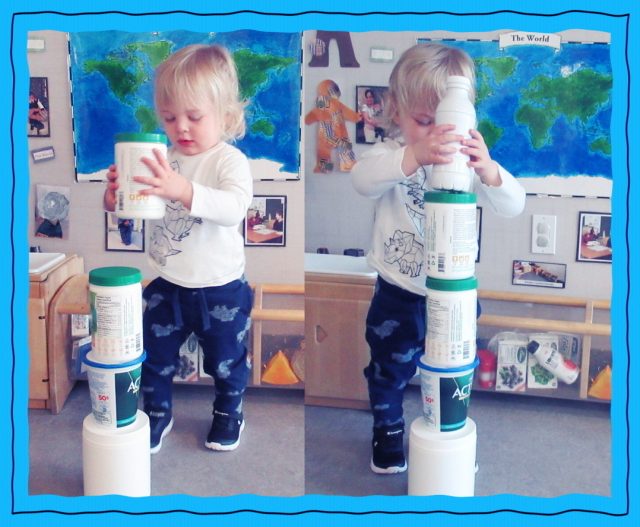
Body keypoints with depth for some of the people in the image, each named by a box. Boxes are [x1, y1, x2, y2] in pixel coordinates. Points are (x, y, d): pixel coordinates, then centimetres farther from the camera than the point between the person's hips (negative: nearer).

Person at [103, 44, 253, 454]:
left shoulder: (231, 160, -17)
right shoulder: (162, 160, -2)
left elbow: (234, 207, -36)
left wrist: (183, 190, -52)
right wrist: (115, 197, -20)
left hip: (219, 288, -4)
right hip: (167, 285, 4)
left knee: (226, 359, 16)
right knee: (154, 355, 17)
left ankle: (230, 411, 42)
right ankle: (157, 412, 41)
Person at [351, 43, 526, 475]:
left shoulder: (468, 158, -8)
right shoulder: (392, 154, -13)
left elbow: (513, 206, -20)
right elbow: (363, 179, -37)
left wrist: (488, 171, -43)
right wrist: (414, 156, -57)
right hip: (398, 292, -1)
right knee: (390, 367, 16)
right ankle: (389, 429, 41)